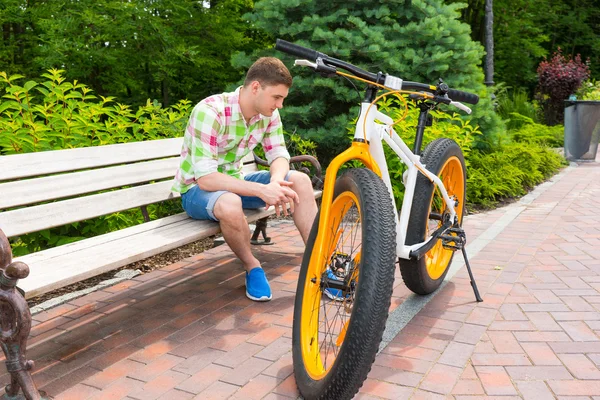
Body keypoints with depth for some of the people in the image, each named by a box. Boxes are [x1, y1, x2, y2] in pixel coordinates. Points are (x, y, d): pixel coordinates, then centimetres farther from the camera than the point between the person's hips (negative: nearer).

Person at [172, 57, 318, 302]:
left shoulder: (268, 113, -8)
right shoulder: (210, 112, -29)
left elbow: (279, 156, -6)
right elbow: (205, 178, -33)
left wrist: (276, 182, -30)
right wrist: (261, 190, -41)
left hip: (234, 182, 6)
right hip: (197, 189, -6)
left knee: (300, 181, -14)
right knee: (230, 204, -41)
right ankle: (252, 267, -11)